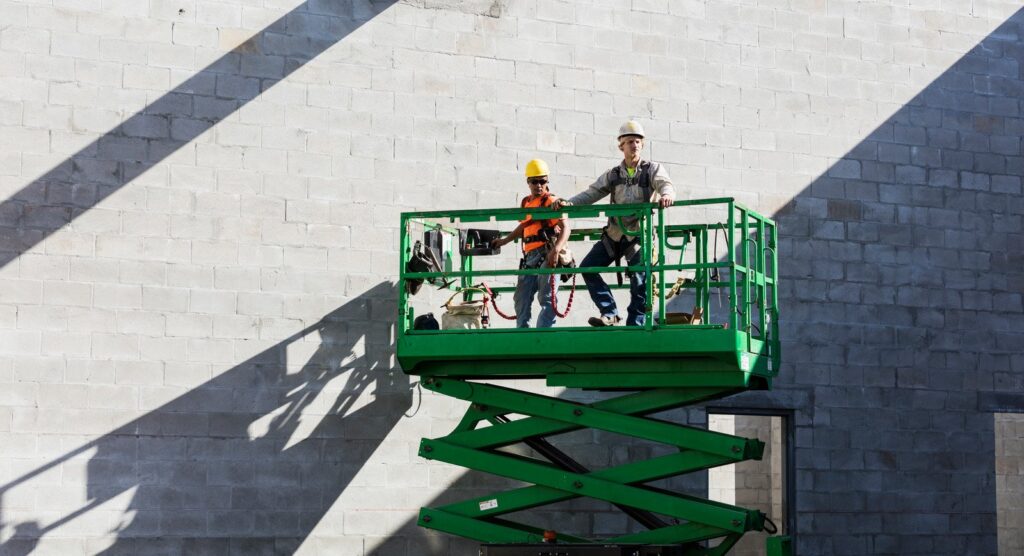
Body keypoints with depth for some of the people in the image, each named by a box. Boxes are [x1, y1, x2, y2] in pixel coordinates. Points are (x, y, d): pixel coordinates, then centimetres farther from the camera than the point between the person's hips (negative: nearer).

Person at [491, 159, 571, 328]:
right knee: (521, 299, 12)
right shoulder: (526, 203, 19)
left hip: (547, 256, -8)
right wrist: (503, 241, 41)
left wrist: (556, 250, -31)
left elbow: (565, 227, -17)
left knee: (547, 299, -11)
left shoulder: (551, 201, -5)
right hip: (529, 257, 8)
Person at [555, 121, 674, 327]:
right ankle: (610, 314, 1)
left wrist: (666, 195, -42)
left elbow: (665, 185, -17)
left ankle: (634, 326, -1)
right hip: (615, 234, 5)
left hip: (640, 235, -5)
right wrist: (569, 203, -10)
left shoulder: (653, 169, 1)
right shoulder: (613, 175, 12)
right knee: (588, 267, -3)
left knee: (640, 282, -10)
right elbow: (592, 193, 7)